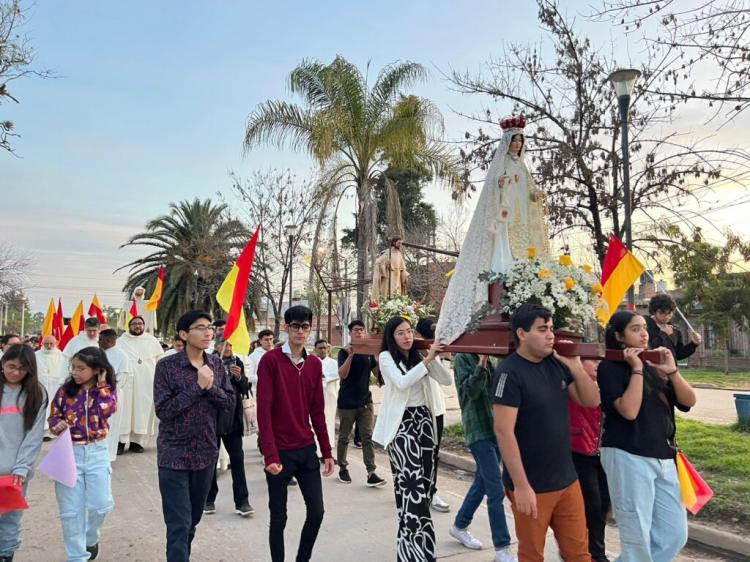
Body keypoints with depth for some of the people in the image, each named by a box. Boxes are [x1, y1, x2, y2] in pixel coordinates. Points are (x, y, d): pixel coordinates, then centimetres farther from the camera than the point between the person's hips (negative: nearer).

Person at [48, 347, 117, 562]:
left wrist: (101, 385, -14)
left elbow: (106, 410, -20)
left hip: (97, 452, 0)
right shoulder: (65, 390, -2)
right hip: (70, 452, 0)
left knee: (101, 504, 3)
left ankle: (90, 539, 34)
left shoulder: (107, 390, -1)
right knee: (71, 510, 4)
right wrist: (57, 425, -16)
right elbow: (53, 417, 5)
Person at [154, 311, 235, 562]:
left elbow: (230, 403, 0)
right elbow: (163, 410, -18)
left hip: (206, 454, 5)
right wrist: (197, 387, -22)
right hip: (174, 456, -5)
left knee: (193, 519, 19)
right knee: (179, 524, -4)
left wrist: (211, 388, -17)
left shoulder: (216, 364, 2)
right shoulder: (167, 366, -12)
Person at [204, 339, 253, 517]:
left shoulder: (237, 363, 4)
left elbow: (244, 390, 3)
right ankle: (209, 499, 25)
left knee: (237, 459, 1)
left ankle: (242, 501, 6)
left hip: (233, 419, 2)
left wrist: (239, 377, -15)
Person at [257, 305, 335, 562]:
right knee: (279, 517, 7)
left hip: (307, 450, 5)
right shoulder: (270, 360, -10)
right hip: (280, 452, -5)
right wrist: (270, 455, -20)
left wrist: (327, 452, 9)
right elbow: (264, 410, -15)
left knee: (317, 511, 7)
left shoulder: (315, 364, 6)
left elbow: (317, 412, 11)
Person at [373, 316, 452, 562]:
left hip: (423, 419, 6)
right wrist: (427, 360, -19)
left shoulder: (418, 356, 12)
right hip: (402, 423, -6)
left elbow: (446, 380, 4)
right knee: (412, 483, -15)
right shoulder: (386, 357, -3)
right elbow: (402, 383, -20)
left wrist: (432, 358, -9)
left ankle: (410, 542, 24)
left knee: (423, 482, 8)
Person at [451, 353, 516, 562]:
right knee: (496, 490, -6)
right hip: (478, 430, -7)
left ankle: (459, 526, 35)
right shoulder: (462, 357, -7)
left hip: (496, 428, 7)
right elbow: (470, 391, -18)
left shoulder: (490, 358, 11)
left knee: (482, 482, 17)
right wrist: (481, 365, -31)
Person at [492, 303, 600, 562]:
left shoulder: (556, 363, 2)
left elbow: (591, 401, 8)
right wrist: (521, 485, -21)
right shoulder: (510, 373, -18)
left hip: (567, 480, 6)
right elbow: (503, 431, -20)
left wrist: (575, 366, -7)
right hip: (532, 486, -6)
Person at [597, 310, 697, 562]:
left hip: (663, 457, 7)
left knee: (675, 534, 11)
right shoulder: (610, 367, -8)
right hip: (628, 457, -7)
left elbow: (689, 401, 5)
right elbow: (629, 411, -20)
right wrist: (636, 369, -15)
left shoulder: (653, 364, 12)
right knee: (637, 538, 1)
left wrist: (672, 370, -9)